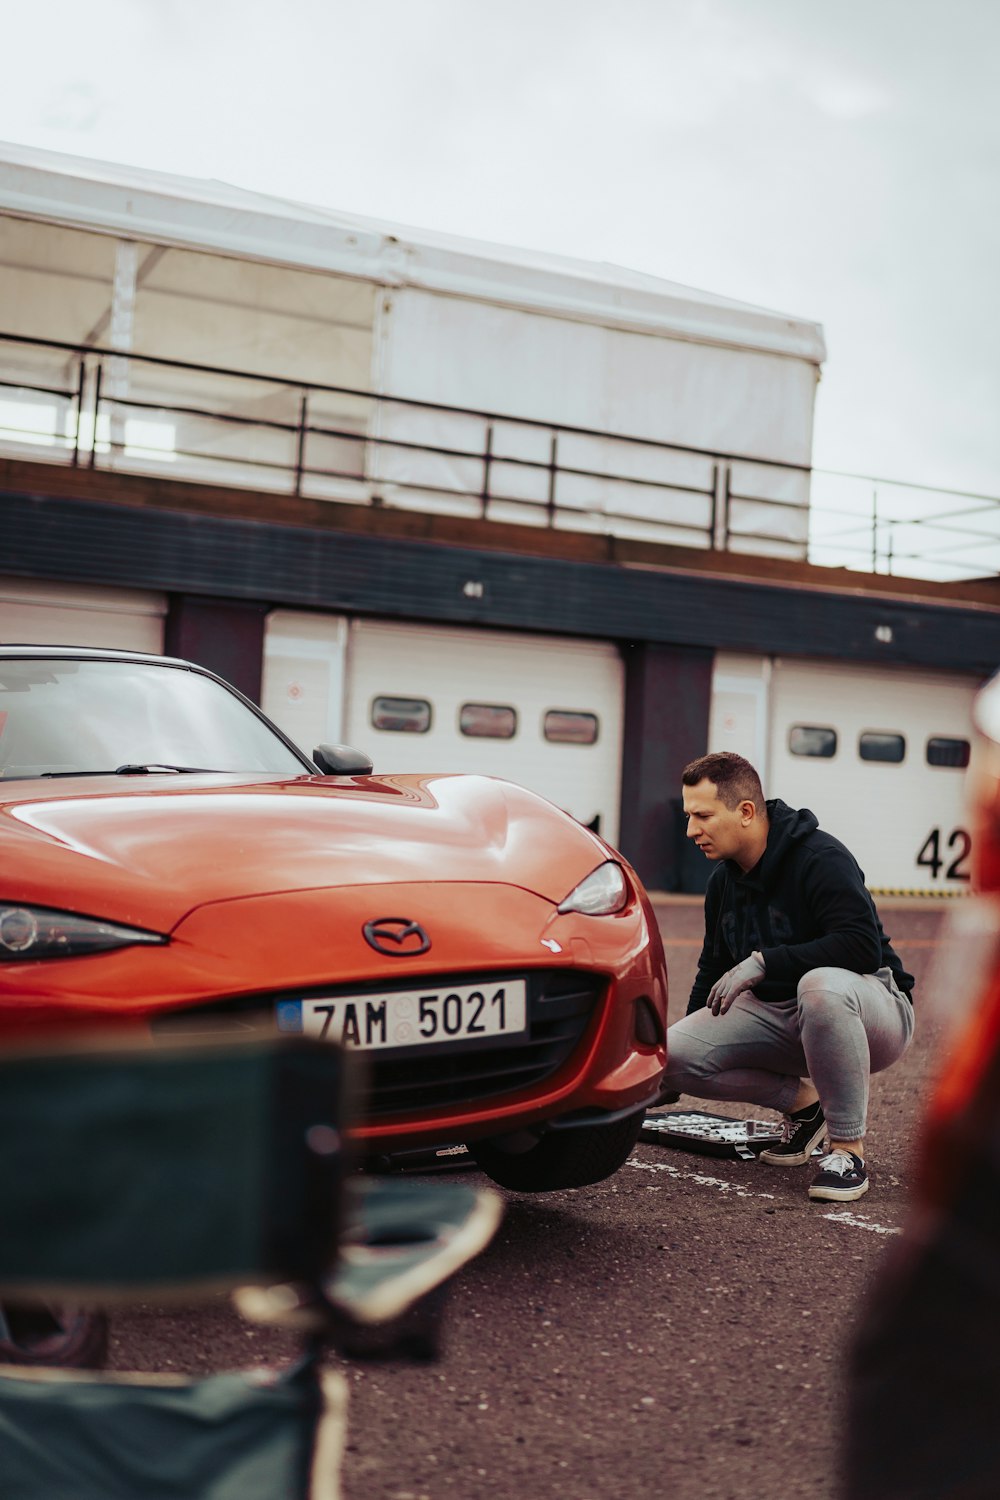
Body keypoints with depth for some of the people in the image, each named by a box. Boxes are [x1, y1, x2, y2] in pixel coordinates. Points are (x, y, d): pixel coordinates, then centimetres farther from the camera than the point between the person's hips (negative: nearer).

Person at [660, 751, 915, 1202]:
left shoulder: (820, 857, -19)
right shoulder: (723, 879, 5)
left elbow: (863, 945, -31)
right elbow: (713, 972, 17)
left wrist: (763, 962, -31)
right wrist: (671, 1077, 16)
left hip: (873, 1009, -7)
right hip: (778, 1018, 7)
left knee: (821, 986, -43)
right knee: (673, 1053, -14)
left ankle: (848, 1150, -25)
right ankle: (802, 1101, 7)